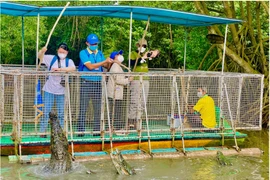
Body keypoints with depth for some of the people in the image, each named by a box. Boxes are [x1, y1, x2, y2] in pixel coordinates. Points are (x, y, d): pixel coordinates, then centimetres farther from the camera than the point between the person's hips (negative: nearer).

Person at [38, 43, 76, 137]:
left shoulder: (69, 61, 3)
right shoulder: (51, 58, 5)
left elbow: (73, 68, -17)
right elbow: (40, 56, 2)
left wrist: (60, 69, -27)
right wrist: (42, 51, -20)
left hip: (61, 90, 1)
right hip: (49, 90, -1)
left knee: (61, 113, 9)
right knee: (46, 112, 0)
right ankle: (42, 132, 7)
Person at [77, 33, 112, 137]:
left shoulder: (100, 53, 13)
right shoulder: (83, 53, -2)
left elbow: (106, 66, 11)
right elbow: (90, 66, -14)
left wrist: (109, 63, -11)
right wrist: (104, 61, -15)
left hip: (98, 83, 5)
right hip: (86, 82, -4)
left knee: (98, 108, 6)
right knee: (83, 108, -3)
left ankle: (97, 130, 12)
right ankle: (81, 130, 2)